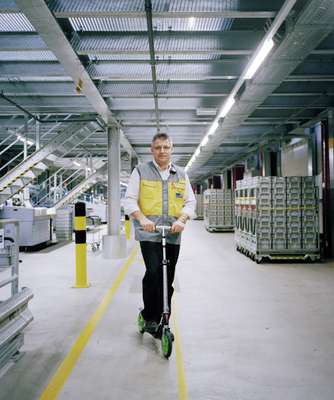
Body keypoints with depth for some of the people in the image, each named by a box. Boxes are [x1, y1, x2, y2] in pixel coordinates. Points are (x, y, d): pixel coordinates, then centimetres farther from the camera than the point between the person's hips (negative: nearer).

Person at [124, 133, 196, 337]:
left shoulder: (181, 174, 14)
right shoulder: (141, 171, 5)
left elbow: (190, 202, 9)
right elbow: (130, 200, -1)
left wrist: (181, 219, -11)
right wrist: (142, 218, -19)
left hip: (173, 234, 3)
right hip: (149, 233, -3)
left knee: (168, 280, 8)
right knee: (153, 273, -17)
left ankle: (161, 320, 24)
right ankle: (149, 317, 3)